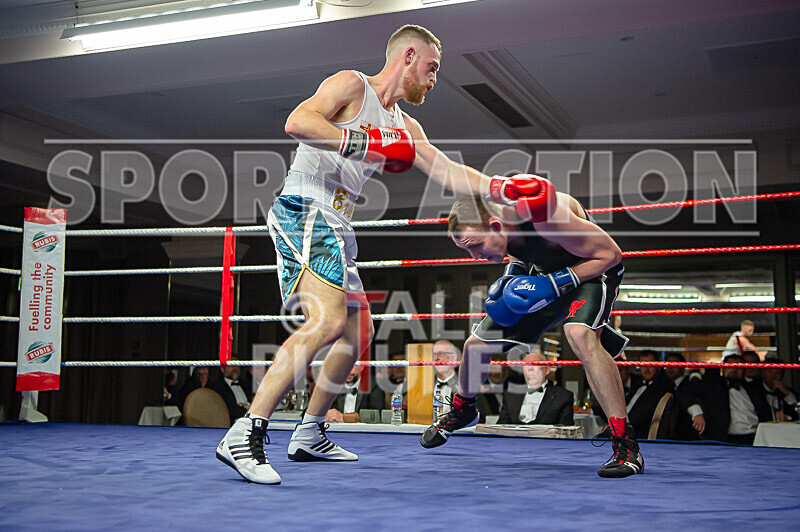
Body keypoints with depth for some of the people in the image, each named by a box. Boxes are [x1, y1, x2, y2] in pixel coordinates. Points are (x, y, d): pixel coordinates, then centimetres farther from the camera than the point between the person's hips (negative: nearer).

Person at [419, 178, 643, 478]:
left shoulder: (546, 216, -40)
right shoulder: (487, 210, -17)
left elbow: (610, 254, -28)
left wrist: (555, 283, -34)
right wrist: (513, 274, -12)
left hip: (591, 270, -7)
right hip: (542, 274, 7)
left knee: (580, 335, -39)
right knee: (476, 344, 7)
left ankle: (626, 445, -32)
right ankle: (461, 410, 42)